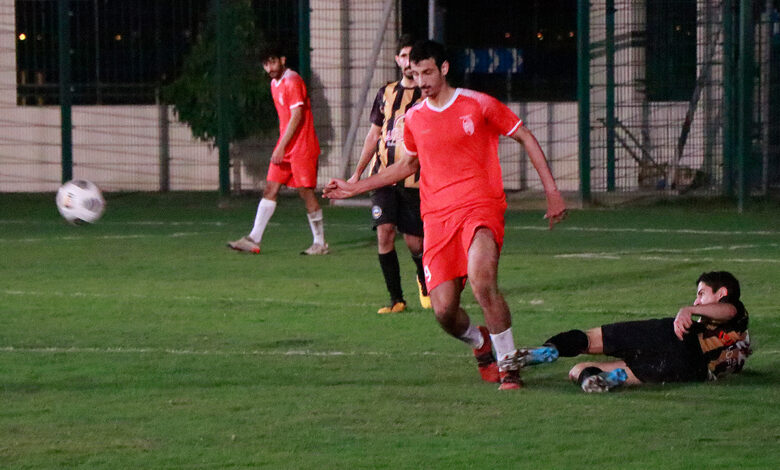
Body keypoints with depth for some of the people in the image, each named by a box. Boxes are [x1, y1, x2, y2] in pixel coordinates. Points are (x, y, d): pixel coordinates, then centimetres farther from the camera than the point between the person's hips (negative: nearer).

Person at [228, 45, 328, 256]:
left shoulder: (293, 82, -14)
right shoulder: (275, 84, 15)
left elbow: (296, 117, -19)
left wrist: (281, 147, -20)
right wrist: (281, 147, 17)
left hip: (302, 148, -9)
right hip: (284, 148, 9)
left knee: (306, 192, -4)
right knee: (270, 190, 3)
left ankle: (320, 244, 6)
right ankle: (254, 240, 1)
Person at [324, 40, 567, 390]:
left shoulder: (479, 105, 0)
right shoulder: (414, 118, 12)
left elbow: (526, 138, 8)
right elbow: (407, 165, 30)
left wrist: (552, 191, 3)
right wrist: (354, 188, 28)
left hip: (481, 207, -4)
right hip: (437, 217, 4)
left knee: (482, 283, -30)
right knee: (444, 311, -8)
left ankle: (509, 364, -12)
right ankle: (479, 343, 28)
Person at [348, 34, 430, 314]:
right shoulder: (386, 93, 13)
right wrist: (357, 174, 18)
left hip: (415, 178, -3)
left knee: (414, 241, -1)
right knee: (384, 231, -12)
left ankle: (424, 281, 33)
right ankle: (396, 299, -5)